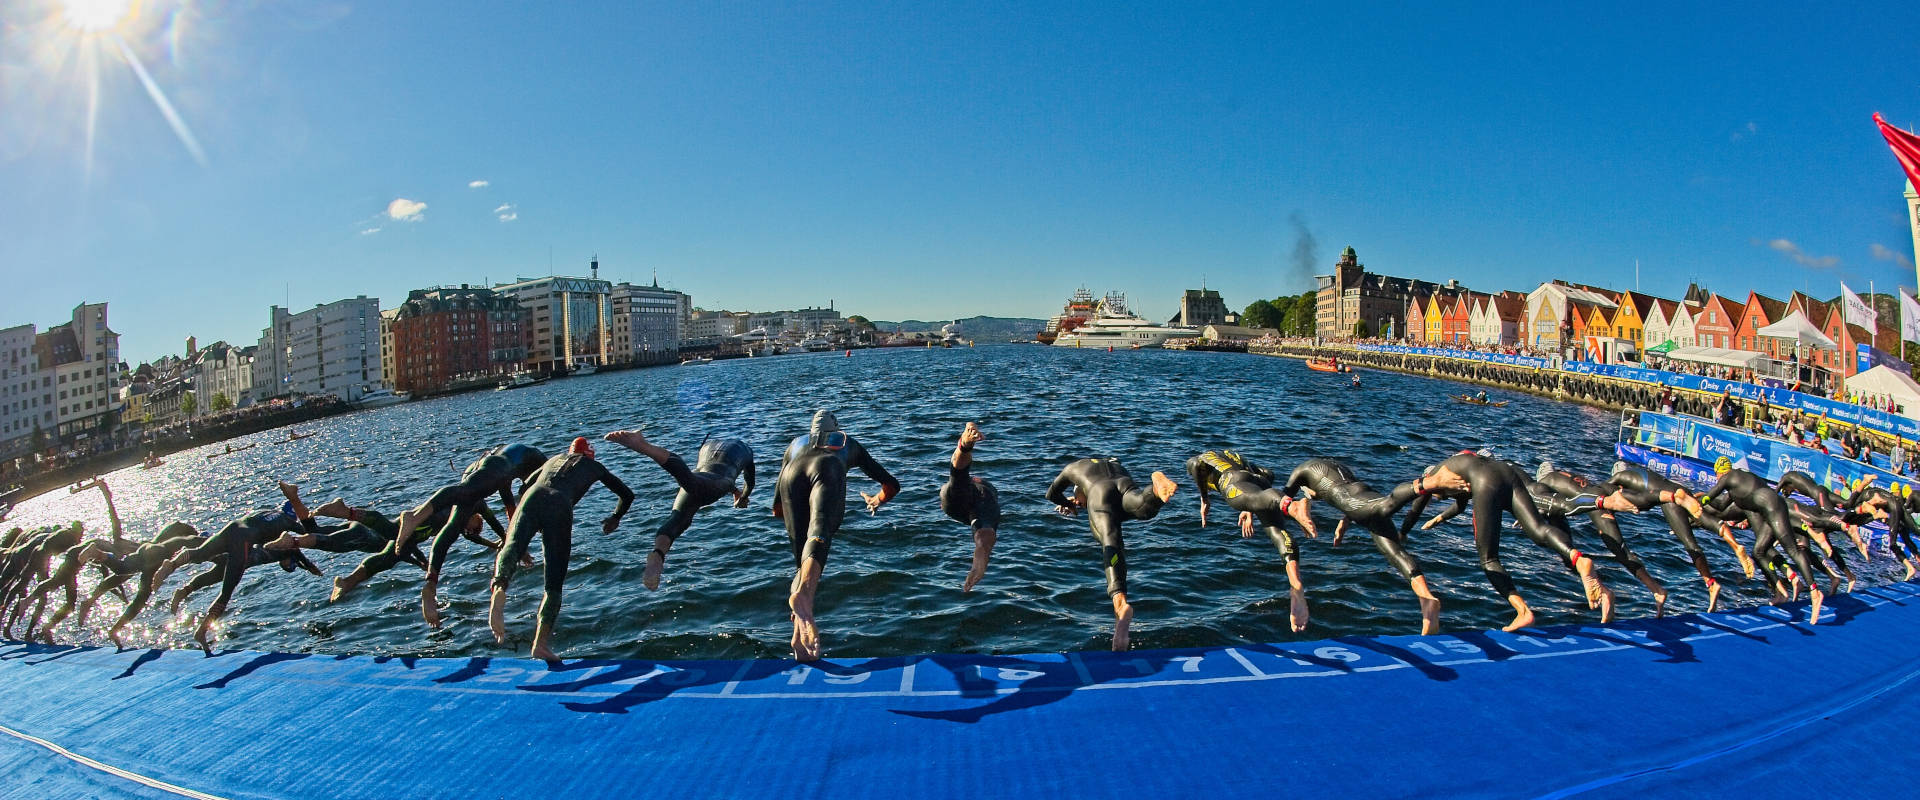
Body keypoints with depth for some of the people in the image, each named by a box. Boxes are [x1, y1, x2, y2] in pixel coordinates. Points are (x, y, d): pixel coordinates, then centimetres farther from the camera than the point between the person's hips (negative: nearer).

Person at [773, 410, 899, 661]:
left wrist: (793, 516, 61)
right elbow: (892, 485, 45)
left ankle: (801, 634, -17)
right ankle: (802, 594, -58)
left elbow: (777, 508, 42)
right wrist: (877, 500, 66)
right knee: (820, 532, -27)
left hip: (794, 472, 2)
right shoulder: (850, 443, 43)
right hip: (827, 470, -2)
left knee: (803, 561, 3)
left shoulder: (796, 442, 45)